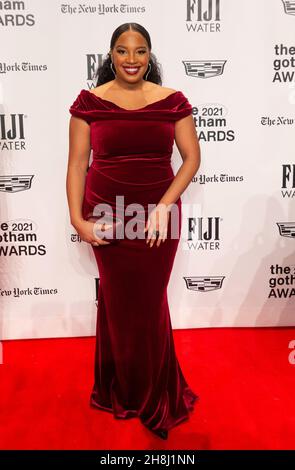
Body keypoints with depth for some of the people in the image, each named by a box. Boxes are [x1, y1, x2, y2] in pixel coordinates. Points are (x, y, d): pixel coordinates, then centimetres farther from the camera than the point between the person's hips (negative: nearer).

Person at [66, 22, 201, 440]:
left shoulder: (172, 101, 1)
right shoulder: (89, 101, -1)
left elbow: (192, 157, -1)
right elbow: (77, 163, -2)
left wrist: (164, 207, -12)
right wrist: (77, 219, -12)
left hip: (159, 215, 1)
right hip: (108, 216, 0)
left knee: (150, 303, 10)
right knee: (118, 301, 12)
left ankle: (154, 393, 38)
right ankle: (123, 390, 39)